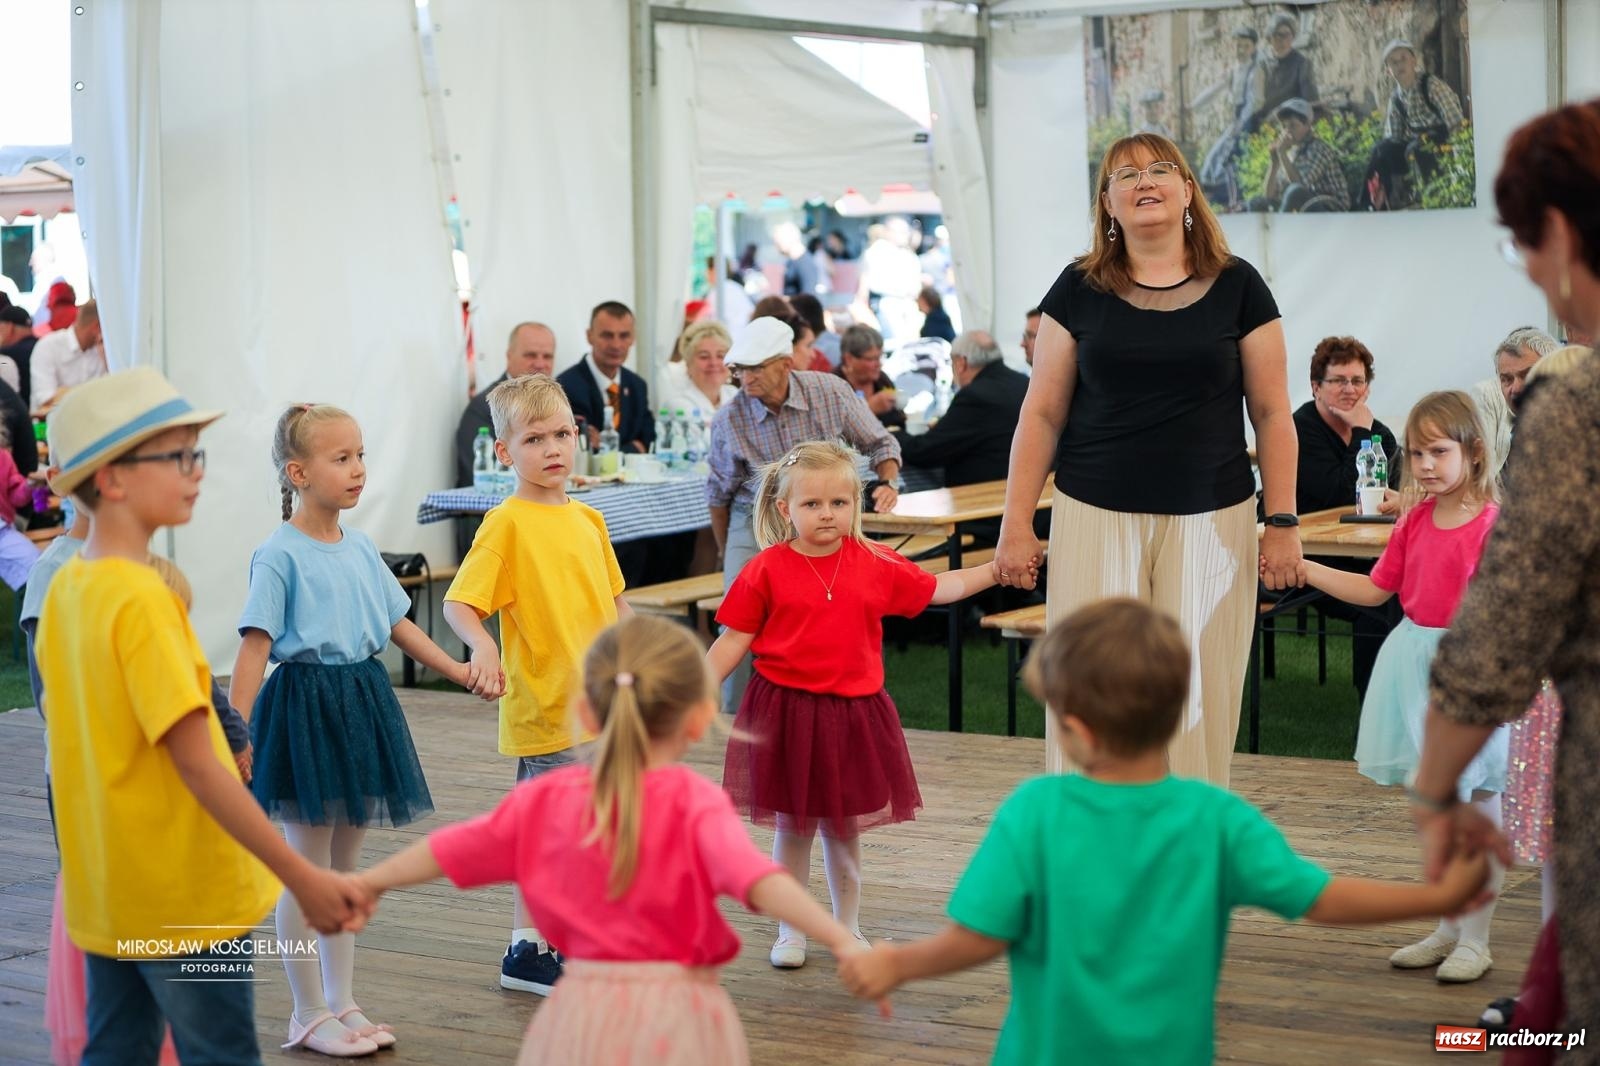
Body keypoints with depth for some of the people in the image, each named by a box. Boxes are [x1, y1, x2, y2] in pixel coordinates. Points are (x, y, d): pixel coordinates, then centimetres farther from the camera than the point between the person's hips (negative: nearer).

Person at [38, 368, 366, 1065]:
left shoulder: (64, 589, 5)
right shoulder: (143, 598, -21)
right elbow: (195, 760, -24)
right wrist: (302, 878, -24)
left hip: (102, 893, 8)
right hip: (183, 898, -8)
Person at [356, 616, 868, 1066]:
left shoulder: (548, 800, 1)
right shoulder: (695, 803, -12)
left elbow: (450, 850, 12)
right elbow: (754, 876, -29)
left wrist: (364, 883, 27)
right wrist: (842, 940, -38)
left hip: (585, 1019, 4)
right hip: (675, 1023, -3)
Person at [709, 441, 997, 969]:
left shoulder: (876, 565, 2)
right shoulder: (766, 571, -6)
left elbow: (940, 588, 15)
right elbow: (733, 641, -2)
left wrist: (997, 569, 10)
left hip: (855, 714, 2)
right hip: (786, 712, -2)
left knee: (845, 828, 12)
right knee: (793, 827, 8)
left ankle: (847, 929, 29)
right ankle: (790, 931, 24)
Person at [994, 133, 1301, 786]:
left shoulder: (1237, 286, 4)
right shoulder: (1079, 289, 4)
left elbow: (1272, 414, 5)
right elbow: (1042, 413, 6)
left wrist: (1282, 523, 0)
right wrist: (1016, 523, 2)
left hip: (1210, 521, 0)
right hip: (1096, 518, 0)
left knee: (1197, 695, 2)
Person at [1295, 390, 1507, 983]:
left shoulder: (1492, 523, -13)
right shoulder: (1415, 521, 7)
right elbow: (1374, 589, 12)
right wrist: (1303, 569, 6)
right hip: (1413, 662, 7)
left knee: (1477, 808, 3)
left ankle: (1475, 940, 15)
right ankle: (1448, 929, 29)